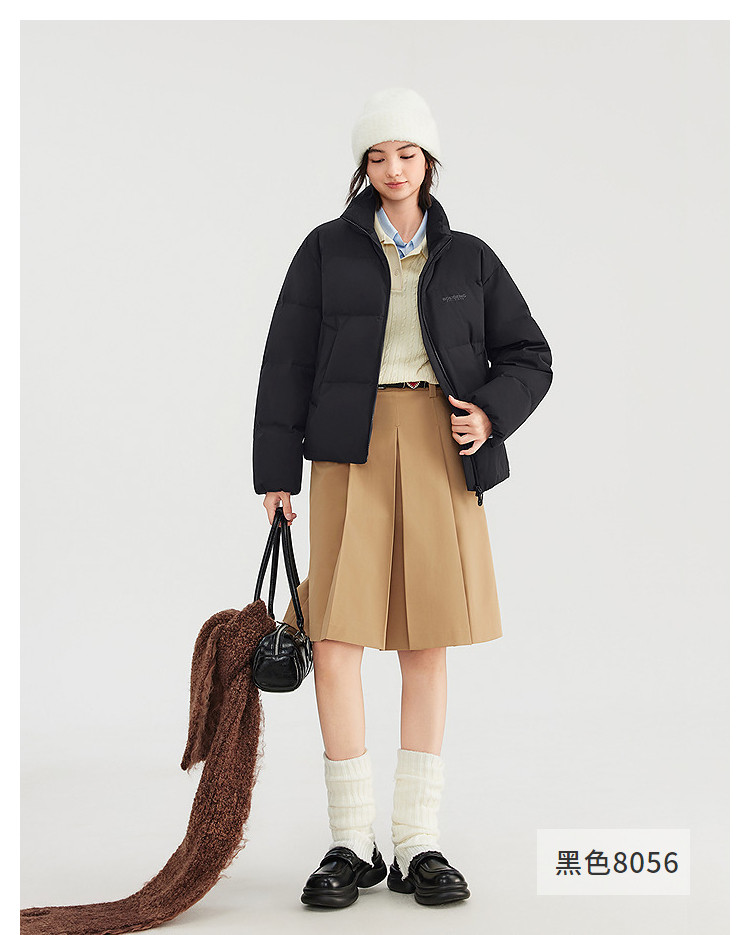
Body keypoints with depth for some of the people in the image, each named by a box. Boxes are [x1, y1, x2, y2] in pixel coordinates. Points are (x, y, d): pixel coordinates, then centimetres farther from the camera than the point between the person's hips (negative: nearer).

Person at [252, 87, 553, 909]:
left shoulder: (468, 258, 12)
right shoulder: (327, 249, 8)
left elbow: (529, 357, 13)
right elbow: (288, 362, 5)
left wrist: (492, 413, -7)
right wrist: (275, 470, -2)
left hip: (439, 451, 2)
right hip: (351, 447, -1)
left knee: (425, 644, 2)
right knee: (335, 639, -9)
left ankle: (417, 844, 10)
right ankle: (352, 844, 3)